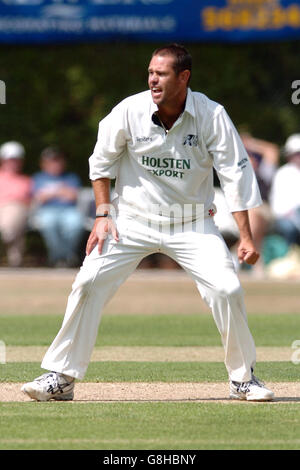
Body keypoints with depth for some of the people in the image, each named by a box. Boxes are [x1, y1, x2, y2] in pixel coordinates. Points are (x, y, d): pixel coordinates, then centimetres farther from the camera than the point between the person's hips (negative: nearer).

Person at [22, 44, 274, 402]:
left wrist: (246, 236, -18)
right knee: (88, 283, -12)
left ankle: (243, 379, 4)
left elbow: (236, 174, -12)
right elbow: (100, 163, 2)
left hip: (192, 224, -1)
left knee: (227, 289, -15)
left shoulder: (211, 116, -15)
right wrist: (103, 215, -5)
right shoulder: (130, 111, -14)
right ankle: (61, 378, -2)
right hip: (133, 219, 1)